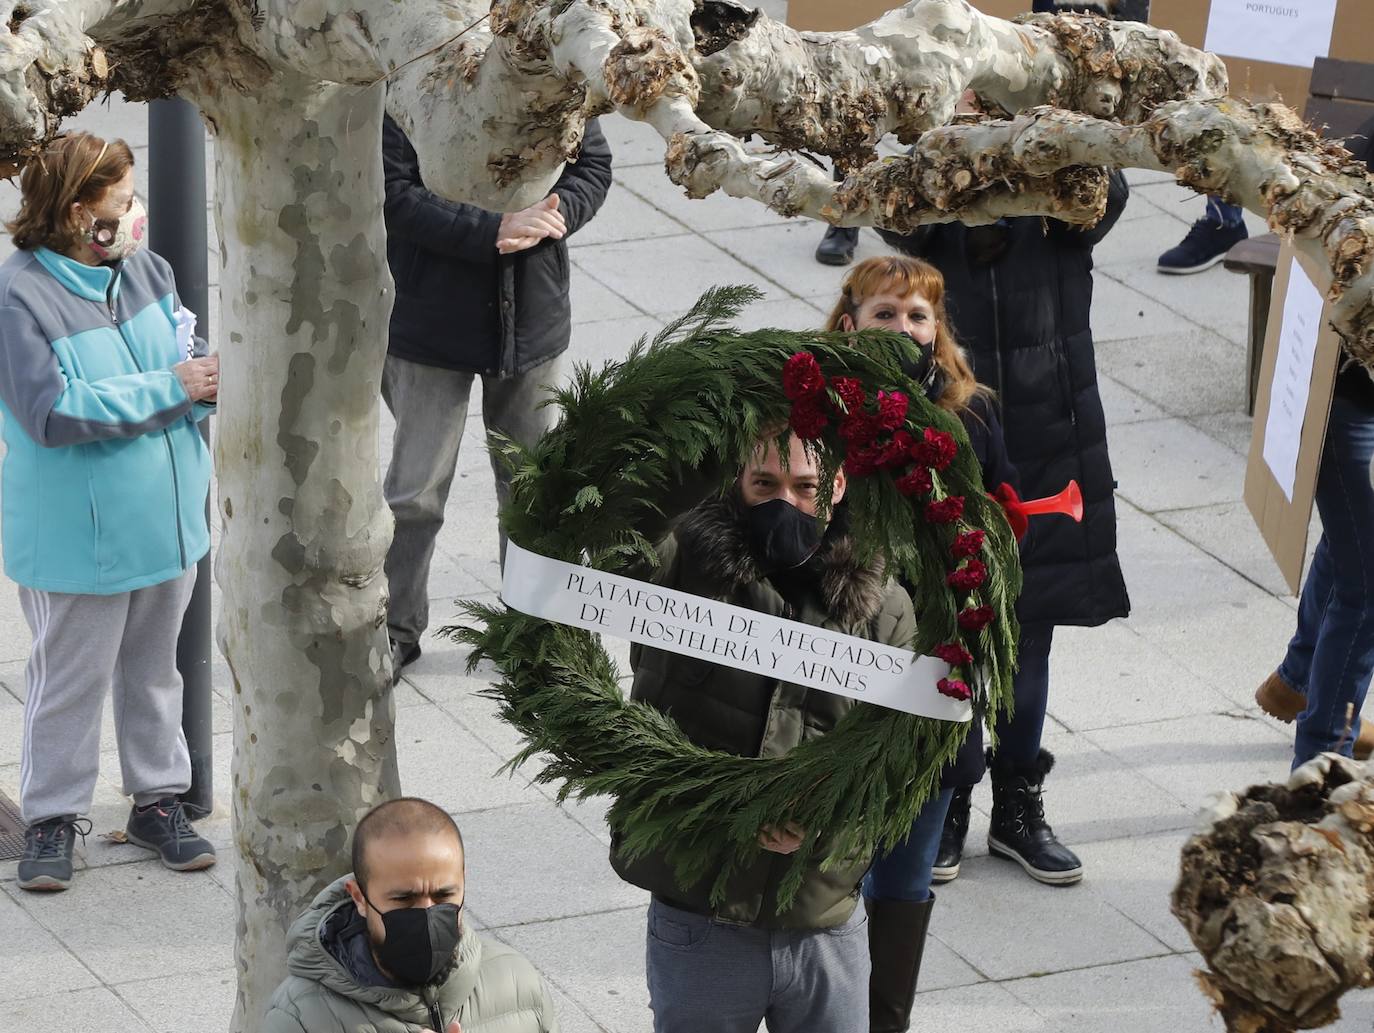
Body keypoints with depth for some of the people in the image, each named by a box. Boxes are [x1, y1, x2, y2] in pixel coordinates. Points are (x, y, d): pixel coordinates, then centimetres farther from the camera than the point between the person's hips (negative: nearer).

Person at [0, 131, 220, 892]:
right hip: (77, 537, -6)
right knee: (70, 680, 5)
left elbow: (190, 358, 9)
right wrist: (170, 389, -22)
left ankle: (158, 800, 32)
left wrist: (208, 375, -17)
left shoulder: (144, 270, 0)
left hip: (164, 521, 6)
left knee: (153, 669, 19)